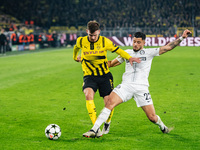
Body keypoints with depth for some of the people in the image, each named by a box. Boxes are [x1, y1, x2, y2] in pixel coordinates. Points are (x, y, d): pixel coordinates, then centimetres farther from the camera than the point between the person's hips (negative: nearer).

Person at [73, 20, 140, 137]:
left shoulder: (105, 41, -6)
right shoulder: (81, 41, -4)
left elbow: (117, 50, 4)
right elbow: (76, 48, 20)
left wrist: (129, 58, -10)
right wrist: (75, 57, 38)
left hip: (105, 76, 1)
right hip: (89, 76, -1)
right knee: (88, 95, -30)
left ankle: (107, 123, 29)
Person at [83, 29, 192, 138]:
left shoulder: (149, 52, 8)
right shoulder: (127, 53, 16)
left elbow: (168, 47, 4)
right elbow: (111, 63, 24)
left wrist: (181, 38, -2)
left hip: (141, 88, -1)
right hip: (126, 86, 2)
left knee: (152, 117, -4)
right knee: (110, 102, -24)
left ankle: (162, 127, 33)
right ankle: (94, 130, -22)